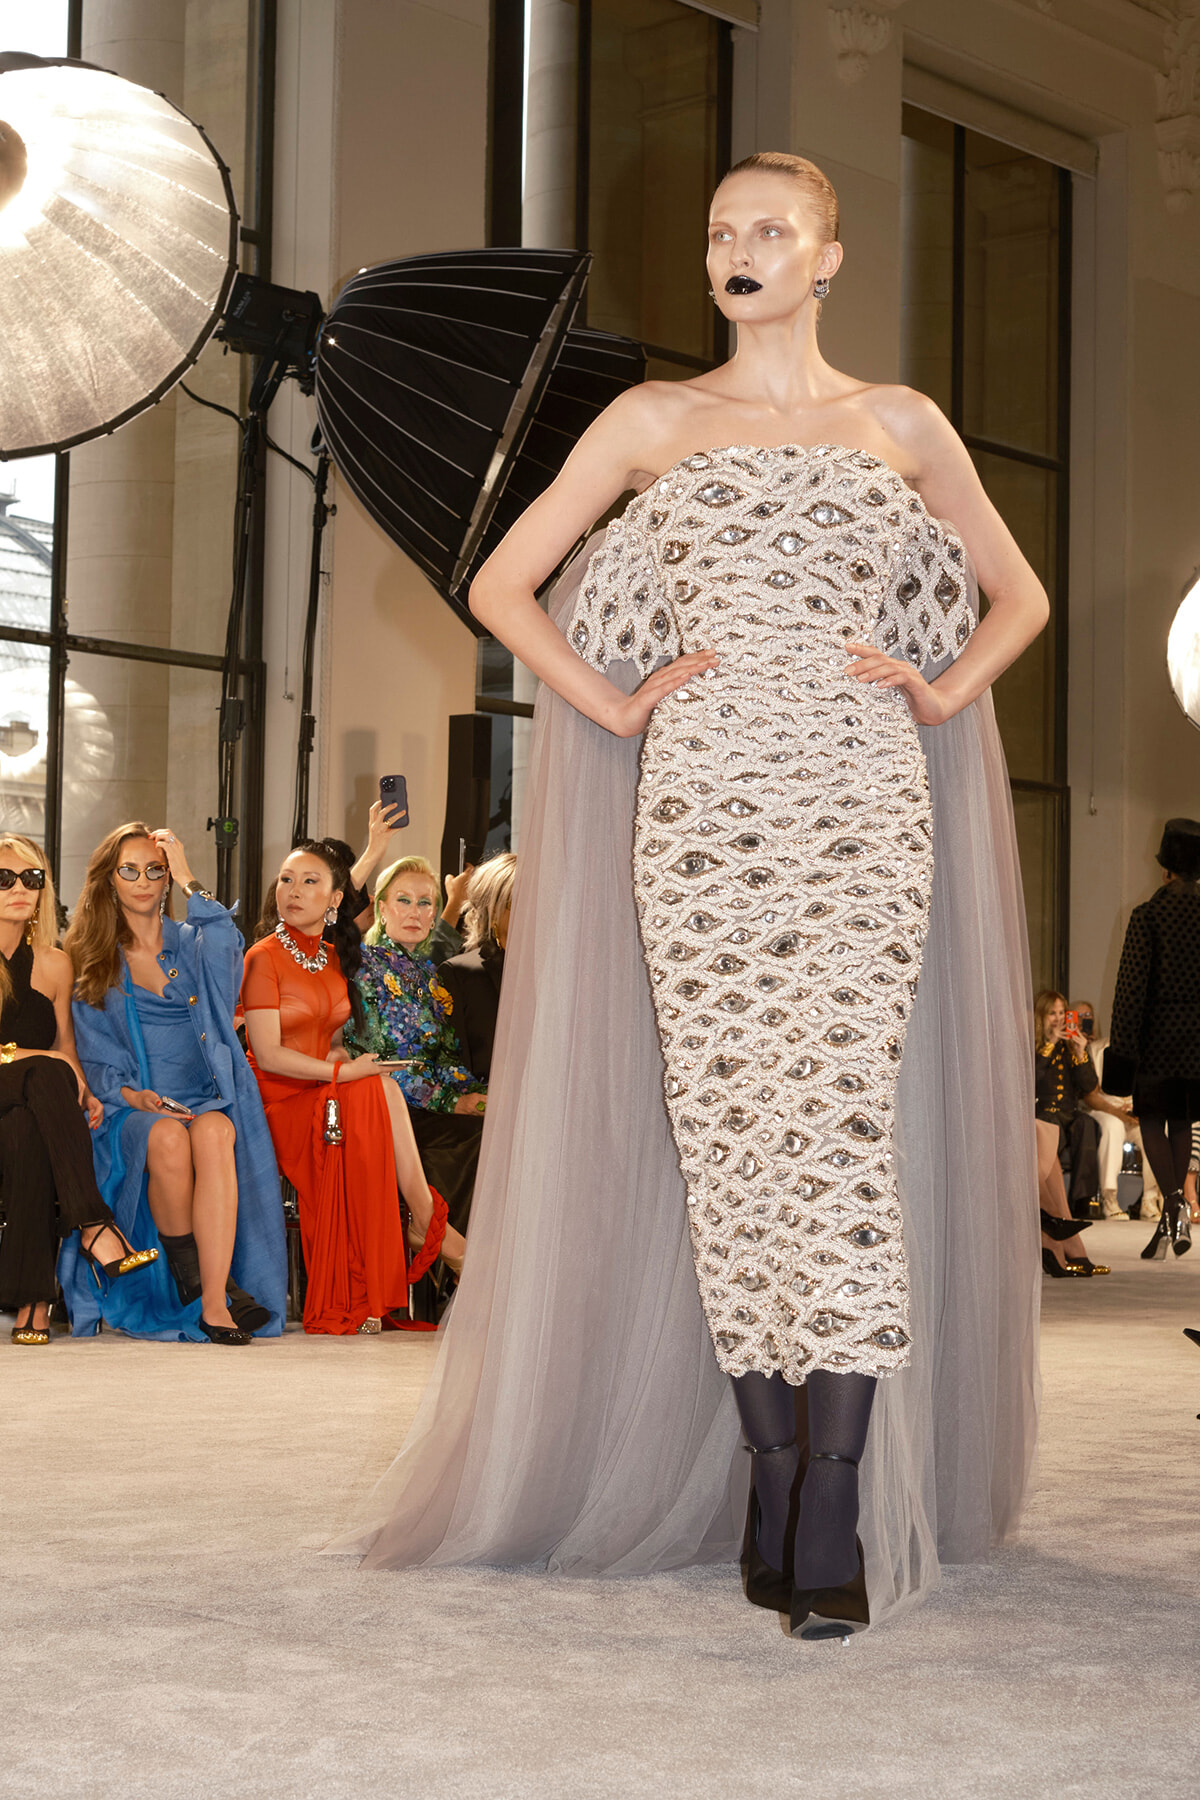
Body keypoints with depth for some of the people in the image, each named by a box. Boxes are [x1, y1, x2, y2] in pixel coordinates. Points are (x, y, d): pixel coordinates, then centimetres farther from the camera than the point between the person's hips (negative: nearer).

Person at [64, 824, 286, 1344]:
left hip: (208, 1100, 0)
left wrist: (187, 879, -6)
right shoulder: (93, 963, 14)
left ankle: (213, 1302, -43)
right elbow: (96, 1058, 7)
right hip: (133, 1108, 0)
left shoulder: (194, 944, 16)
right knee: (168, 1140, -37)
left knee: (213, 1134, -36)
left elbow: (225, 940, -11)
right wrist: (132, 1095, -12)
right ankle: (191, 1277, -21)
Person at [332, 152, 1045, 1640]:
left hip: (863, 804, 0)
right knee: (727, 1133, -3)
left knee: (838, 1123, -12)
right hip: (700, 805, 1)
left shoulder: (898, 424, 15)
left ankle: (834, 1510, -12)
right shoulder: (653, 421, 14)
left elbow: (1020, 595, 23)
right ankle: (774, 1483, 7)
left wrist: (942, 694, 6)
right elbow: (500, 587, 13)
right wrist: (616, 705, 2)